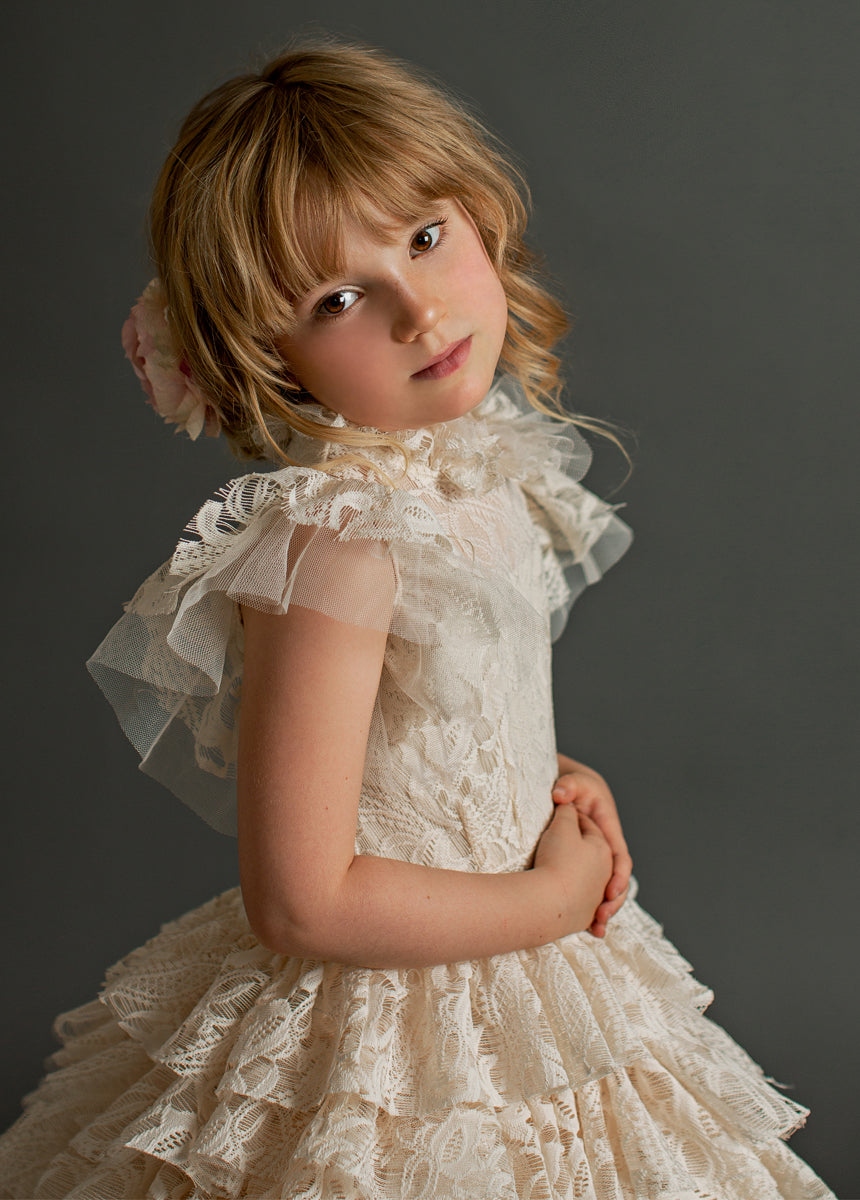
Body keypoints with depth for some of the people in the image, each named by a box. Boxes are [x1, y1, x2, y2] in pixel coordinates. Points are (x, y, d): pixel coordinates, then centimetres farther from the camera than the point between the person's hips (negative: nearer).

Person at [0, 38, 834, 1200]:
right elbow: (303, 902, -26)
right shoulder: (332, 538, -27)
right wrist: (555, 897, -16)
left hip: (522, 970, 8)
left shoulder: (486, 464, -3)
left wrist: (552, 785, -2)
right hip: (383, 1047, -7)